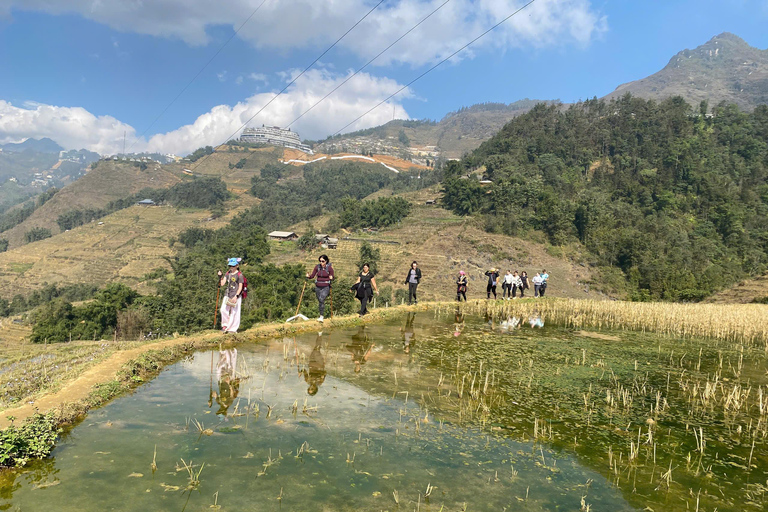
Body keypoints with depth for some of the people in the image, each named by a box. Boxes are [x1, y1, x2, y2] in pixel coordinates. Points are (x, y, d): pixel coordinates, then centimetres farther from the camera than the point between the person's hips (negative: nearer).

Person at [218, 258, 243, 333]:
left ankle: (233, 328, 9)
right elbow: (222, 284, 6)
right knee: (224, 310, -5)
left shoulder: (239, 275, -7)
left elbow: (240, 287, -8)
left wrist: (236, 296, -16)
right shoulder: (228, 274, 10)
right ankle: (225, 325, 14)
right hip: (227, 294, 5)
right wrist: (220, 277, -7)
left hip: (236, 296, -5)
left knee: (234, 312, 0)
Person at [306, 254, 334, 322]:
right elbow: (312, 275, 2)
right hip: (318, 287, 4)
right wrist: (308, 276, -19)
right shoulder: (317, 267, -2)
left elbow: (332, 277, 1)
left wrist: (331, 278, -21)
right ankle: (321, 315, 30)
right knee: (319, 301, 12)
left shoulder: (330, 268, -8)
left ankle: (321, 316, -19)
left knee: (321, 299, -23)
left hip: (326, 287, -4)